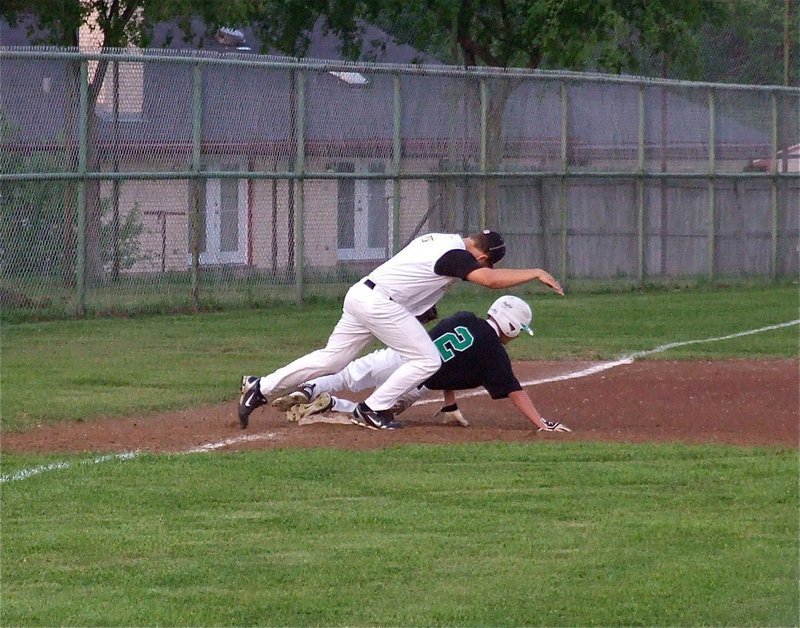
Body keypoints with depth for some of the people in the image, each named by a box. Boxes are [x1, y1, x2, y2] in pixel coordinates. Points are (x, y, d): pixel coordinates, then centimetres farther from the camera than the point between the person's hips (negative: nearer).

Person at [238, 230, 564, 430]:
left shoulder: (441, 240, 14)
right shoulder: (455, 255, -14)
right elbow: (491, 279, -26)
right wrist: (536, 273, -19)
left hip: (359, 294, 9)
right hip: (379, 303, -9)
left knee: (332, 358, 15)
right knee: (427, 360, -4)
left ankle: (261, 388, 13)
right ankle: (372, 409, -2)